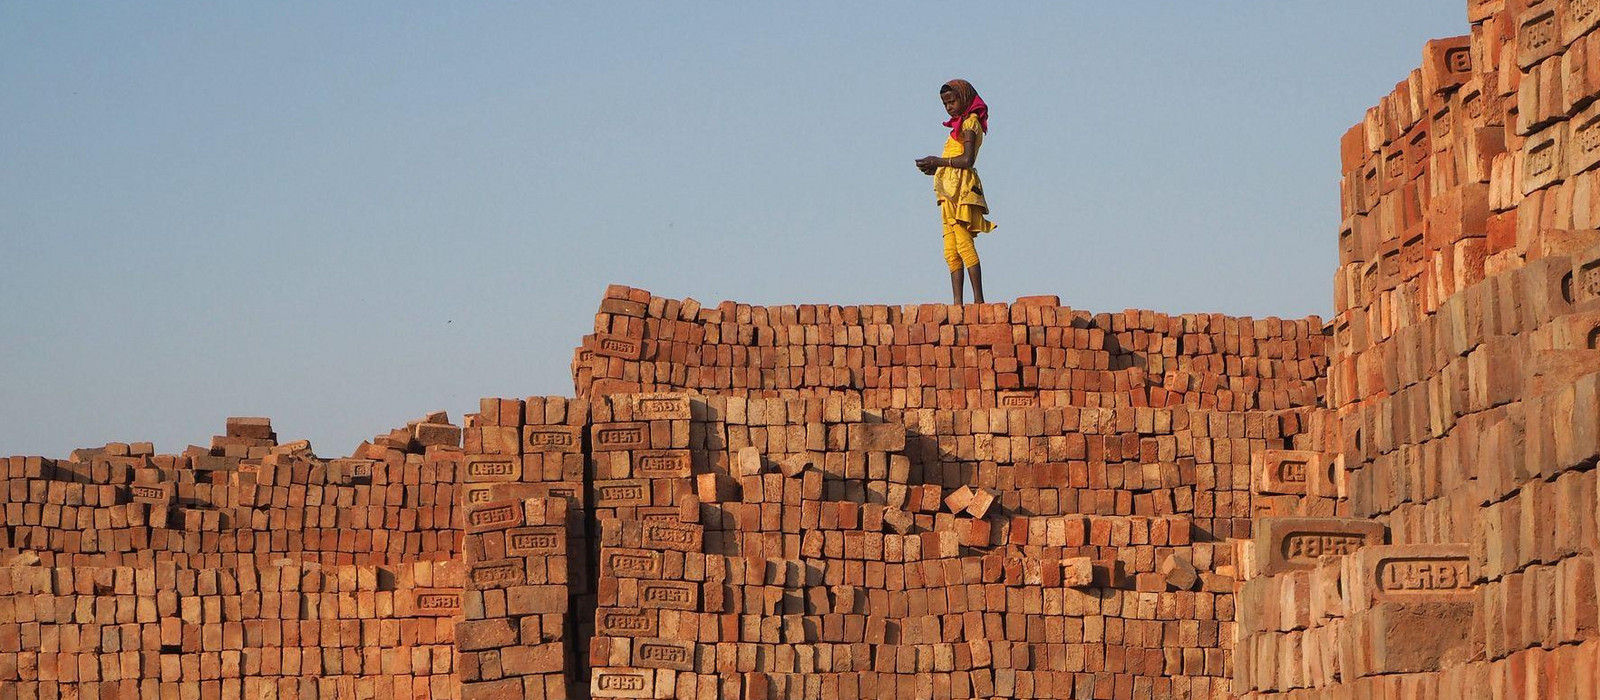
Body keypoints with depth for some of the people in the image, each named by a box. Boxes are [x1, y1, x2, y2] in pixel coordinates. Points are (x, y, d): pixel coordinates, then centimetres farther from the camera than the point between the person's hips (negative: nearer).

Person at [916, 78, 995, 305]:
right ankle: (957, 302, -2)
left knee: (963, 244, -15)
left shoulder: (970, 123, -4)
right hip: (950, 192, 9)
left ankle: (979, 299, -17)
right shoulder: (961, 125, 23)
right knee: (951, 250, 2)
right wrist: (934, 167, 6)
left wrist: (939, 161, -7)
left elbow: (967, 160, -16)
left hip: (961, 189, -9)